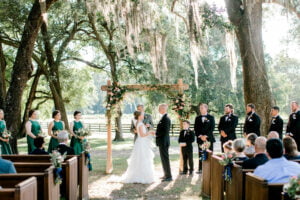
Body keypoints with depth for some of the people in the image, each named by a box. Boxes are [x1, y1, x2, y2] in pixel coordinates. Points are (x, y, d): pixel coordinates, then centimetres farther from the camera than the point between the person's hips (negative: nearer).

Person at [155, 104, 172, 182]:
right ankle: (166, 174, 25)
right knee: (164, 158, 16)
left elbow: (165, 131, -23)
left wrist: (156, 133, -13)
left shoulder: (166, 118, -18)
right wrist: (156, 133, 9)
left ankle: (169, 176, 0)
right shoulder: (164, 118, 14)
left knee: (165, 158, -5)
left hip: (163, 142, -10)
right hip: (162, 142, 10)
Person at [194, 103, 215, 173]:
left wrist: (206, 136, -12)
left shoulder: (211, 117, 5)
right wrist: (200, 136, -7)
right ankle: (200, 169, 4)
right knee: (200, 154, 1)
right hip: (200, 138, 2)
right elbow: (196, 129, 8)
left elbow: (212, 128, -3)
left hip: (209, 138, -2)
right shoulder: (197, 118, 13)